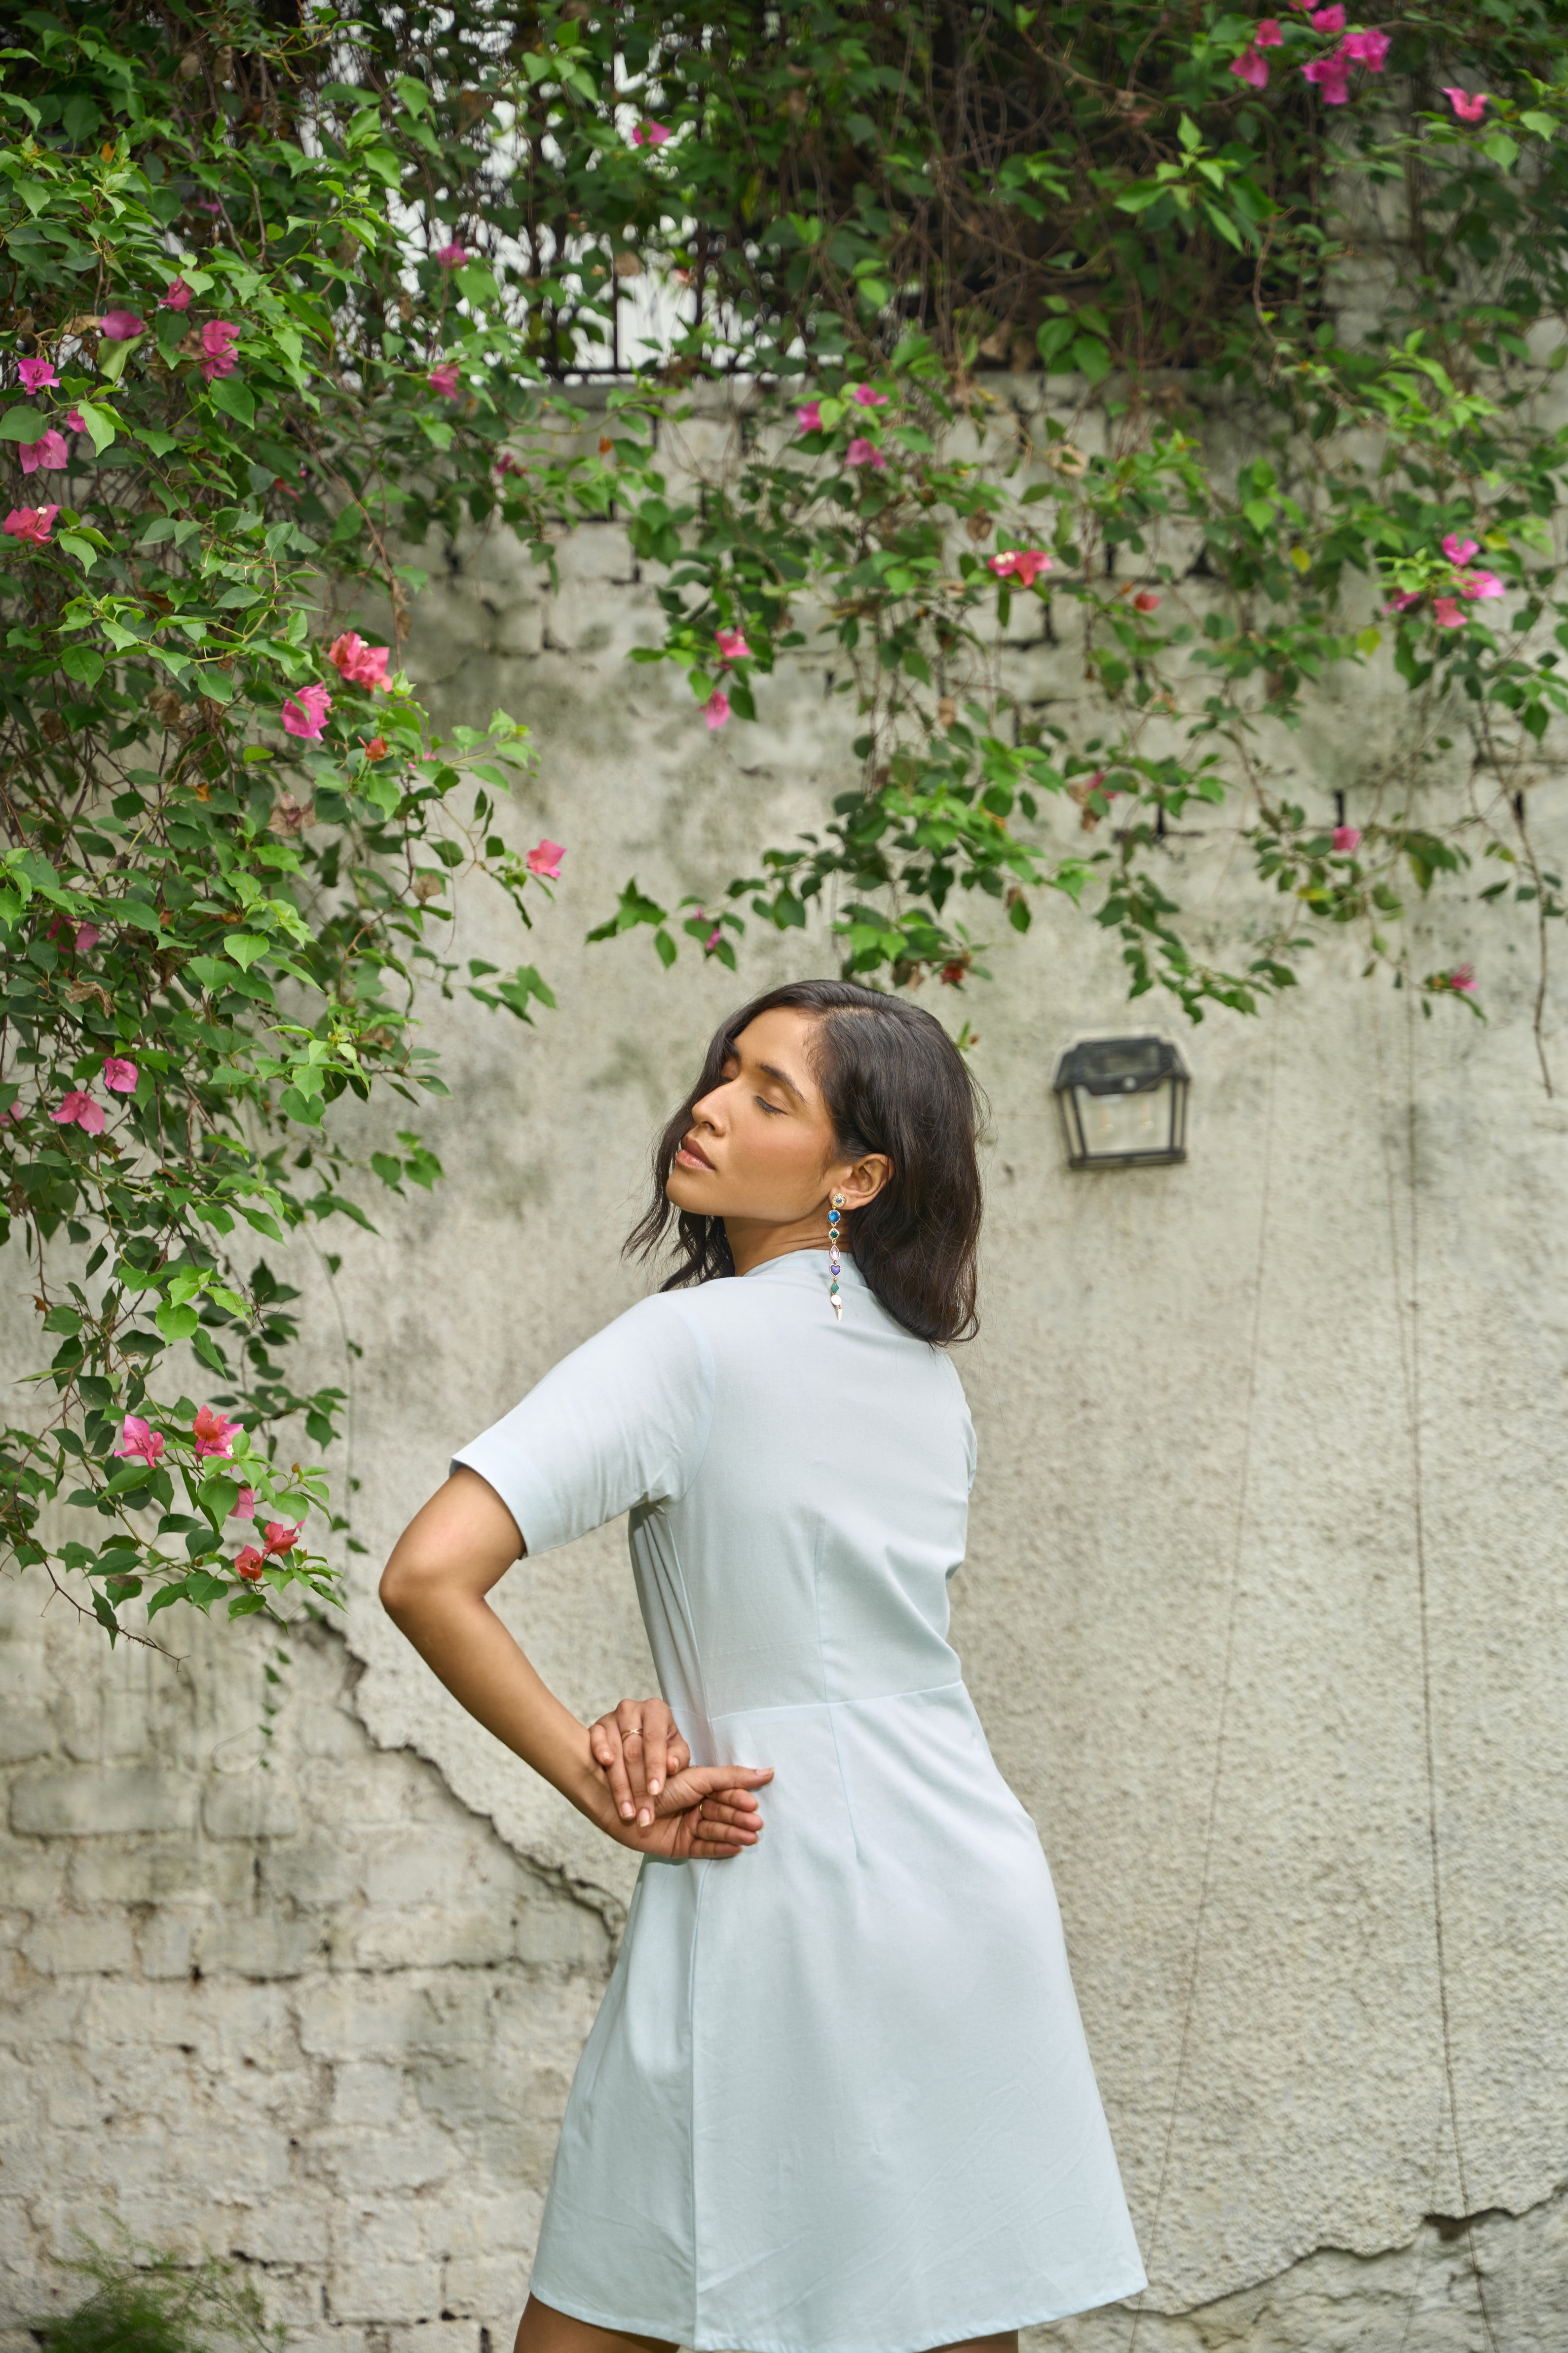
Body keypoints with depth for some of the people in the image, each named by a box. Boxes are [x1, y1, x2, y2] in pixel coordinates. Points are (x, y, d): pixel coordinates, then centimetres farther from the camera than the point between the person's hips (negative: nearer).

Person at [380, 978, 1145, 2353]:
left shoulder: (693, 1340, -10)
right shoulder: (931, 1377, 12)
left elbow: (431, 1577, -19)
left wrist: (603, 1788, -10)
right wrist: (674, 1719, -3)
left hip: (780, 1883, -6)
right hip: (979, 1889, 7)